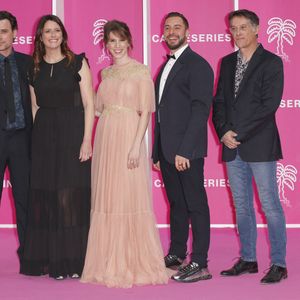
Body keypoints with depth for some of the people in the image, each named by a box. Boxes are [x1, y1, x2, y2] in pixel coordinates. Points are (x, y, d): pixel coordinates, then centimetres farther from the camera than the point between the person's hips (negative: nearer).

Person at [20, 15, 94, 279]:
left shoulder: (77, 63, 0)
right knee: (44, 197, 4)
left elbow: (89, 104, -3)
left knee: (72, 197, -1)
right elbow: (35, 107, 13)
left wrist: (87, 140, -12)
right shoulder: (34, 67, 10)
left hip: (72, 133, -3)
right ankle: (47, 258, 14)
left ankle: (73, 261, 7)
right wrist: (38, 139, 4)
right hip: (44, 137, 3)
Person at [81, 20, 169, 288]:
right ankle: (111, 263, 15)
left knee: (131, 198, -4)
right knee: (106, 199, 7)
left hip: (129, 137, -6)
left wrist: (136, 145, -16)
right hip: (105, 138, 6)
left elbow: (145, 112, -9)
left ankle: (137, 263, 6)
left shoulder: (140, 71, -3)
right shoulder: (106, 73, 15)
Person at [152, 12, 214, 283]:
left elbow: (201, 110, -16)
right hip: (167, 149, 8)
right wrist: (157, 151, 16)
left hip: (187, 151, -8)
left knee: (195, 205, -3)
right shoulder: (166, 66, 19)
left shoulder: (198, 65, -8)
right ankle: (176, 254, 26)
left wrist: (184, 150, -21)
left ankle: (199, 265, 1)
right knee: (176, 203, 15)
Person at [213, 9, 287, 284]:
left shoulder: (271, 62, -4)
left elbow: (269, 105, -12)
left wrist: (239, 135, -14)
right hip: (232, 146, 6)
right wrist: (224, 132, -5)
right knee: (242, 206, 11)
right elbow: (219, 101, 12)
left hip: (260, 145, -6)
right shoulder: (227, 63, 14)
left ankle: (279, 264, 3)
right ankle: (248, 260, 20)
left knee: (270, 205, -3)